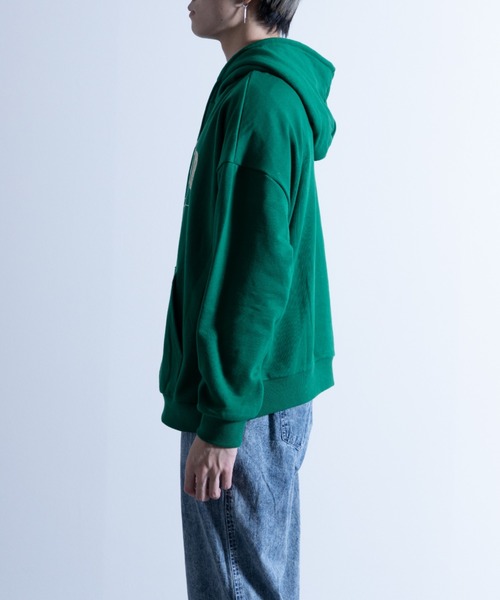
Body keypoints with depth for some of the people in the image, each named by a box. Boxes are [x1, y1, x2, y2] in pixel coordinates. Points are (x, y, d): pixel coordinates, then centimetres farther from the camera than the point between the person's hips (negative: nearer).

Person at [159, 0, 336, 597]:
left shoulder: (257, 99, -18)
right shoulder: (283, 89, 13)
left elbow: (258, 268, -23)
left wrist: (221, 420, -21)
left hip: (245, 397, -10)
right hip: (275, 387, 10)